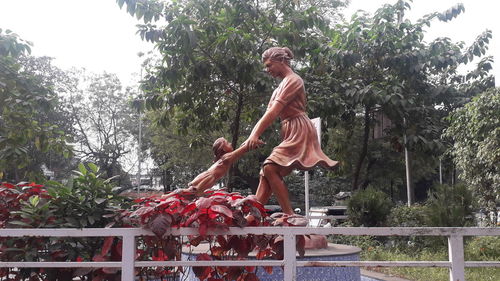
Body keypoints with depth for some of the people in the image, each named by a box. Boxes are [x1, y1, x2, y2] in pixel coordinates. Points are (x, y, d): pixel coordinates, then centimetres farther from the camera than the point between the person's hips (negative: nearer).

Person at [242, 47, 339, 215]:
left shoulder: (293, 80, -7)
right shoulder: (282, 85, 22)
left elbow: (274, 112, -18)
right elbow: (268, 114, 13)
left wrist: (255, 136, -22)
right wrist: (253, 136, 1)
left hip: (299, 132, -9)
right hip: (289, 134, 9)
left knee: (270, 168, -21)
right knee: (266, 171, -1)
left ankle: (290, 216, -20)